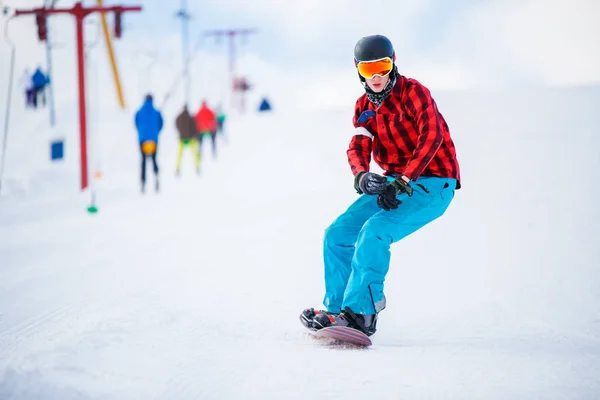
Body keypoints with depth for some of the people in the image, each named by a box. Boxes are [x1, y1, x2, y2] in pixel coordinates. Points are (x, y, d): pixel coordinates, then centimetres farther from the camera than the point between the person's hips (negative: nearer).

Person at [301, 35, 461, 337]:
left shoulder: (412, 91, -10)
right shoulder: (364, 107, 10)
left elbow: (431, 135, -23)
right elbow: (358, 147, -4)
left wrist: (402, 181, -28)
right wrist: (361, 176, -28)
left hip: (433, 183, -8)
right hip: (395, 183, 8)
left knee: (375, 231, -28)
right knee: (337, 235, -1)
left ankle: (360, 314, -25)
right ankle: (337, 309, 8)